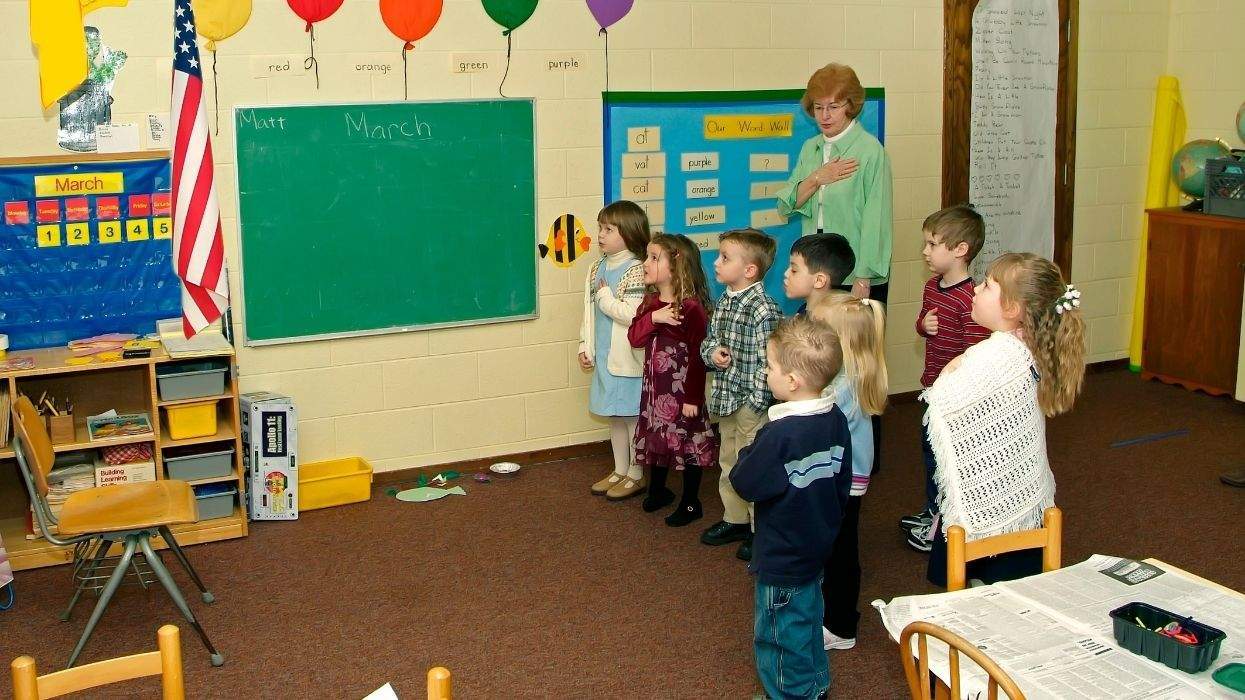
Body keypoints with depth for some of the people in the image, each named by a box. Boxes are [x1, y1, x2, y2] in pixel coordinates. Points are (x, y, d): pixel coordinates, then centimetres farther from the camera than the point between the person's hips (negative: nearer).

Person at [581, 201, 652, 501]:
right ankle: (620, 470, 30)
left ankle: (636, 475, 17)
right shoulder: (597, 268, 8)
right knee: (615, 415, 17)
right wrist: (585, 346, 10)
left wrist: (605, 296, -16)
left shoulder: (636, 271, -16)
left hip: (628, 359, -8)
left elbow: (633, 315, -26)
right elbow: (589, 312, 13)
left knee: (632, 415, 4)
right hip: (604, 356, 8)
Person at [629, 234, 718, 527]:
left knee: (687, 442, 5)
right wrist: (653, 318, -20)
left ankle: (690, 502, 18)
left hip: (682, 388, -7)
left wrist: (693, 397, -17)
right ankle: (658, 489, 37)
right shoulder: (650, 302, 5)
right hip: (654, 384, 7)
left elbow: (697, 356, -18)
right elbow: (635, 338, -2)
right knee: (655, 436, 18)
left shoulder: (691, 307, -19)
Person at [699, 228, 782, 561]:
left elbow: (768, 360, -22)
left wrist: (756, 401, -21)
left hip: (752, 402, -8)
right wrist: (712, 352, -6)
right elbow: (709, 338, 17)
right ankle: (735, 519, 37)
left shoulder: (764, 309, -20)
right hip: (726, 399, 8)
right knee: (728, 462, 21)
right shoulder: (723, 302, 6)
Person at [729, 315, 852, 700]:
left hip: (782, 556, -8)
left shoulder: (779, 434, -31)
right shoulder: (836, 420, -6)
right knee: (808, 617, 25)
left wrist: (747, 455, -4)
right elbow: (843, 483, 5)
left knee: (780, 632, 10)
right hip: (817, 547, 8)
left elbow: (745, 483, -21)